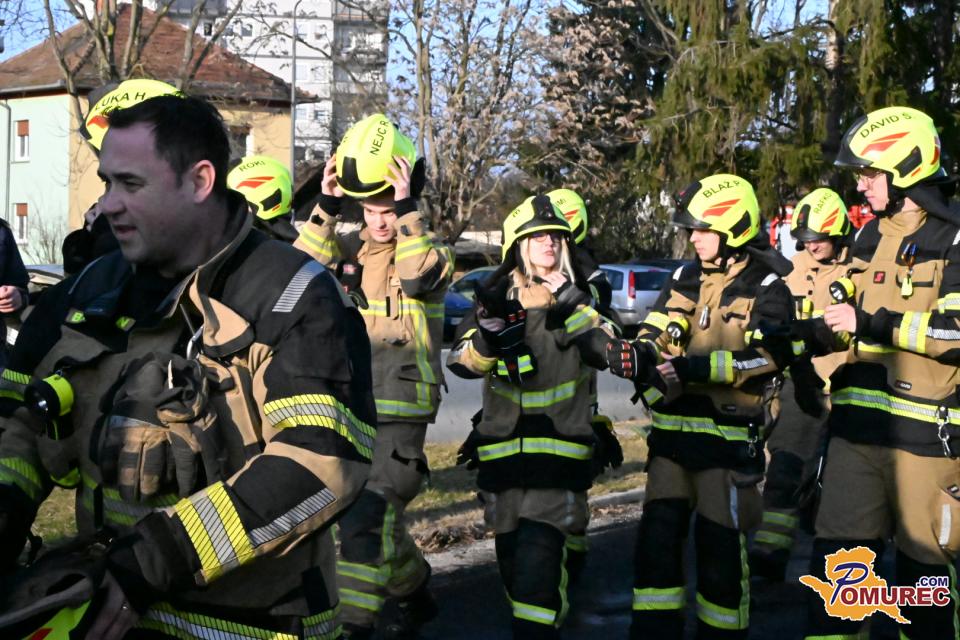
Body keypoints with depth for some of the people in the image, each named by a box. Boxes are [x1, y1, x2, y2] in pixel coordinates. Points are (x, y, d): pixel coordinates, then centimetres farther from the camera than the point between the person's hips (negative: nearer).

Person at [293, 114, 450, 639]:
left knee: (365, 520, -15)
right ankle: (415, 594, 33)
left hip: (399, 416, -5)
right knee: (378, 520, 13)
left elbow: (417, 276, -23)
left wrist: (406, 209, -21)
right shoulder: (352, 250, 11)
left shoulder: (430, 248, 0)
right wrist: (327, 207, -10)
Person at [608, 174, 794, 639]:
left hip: (729, 435, -5)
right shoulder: (685, 279, 12)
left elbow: (767, 355, -18)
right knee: (657, 535, 4)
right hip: (673, 427, 5)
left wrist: (695, 367, -27)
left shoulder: (766, 287, -4)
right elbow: (656, 334, 3)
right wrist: (640, 354, -22)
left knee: (720, 545, 1)